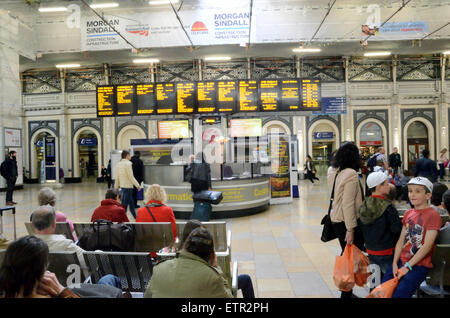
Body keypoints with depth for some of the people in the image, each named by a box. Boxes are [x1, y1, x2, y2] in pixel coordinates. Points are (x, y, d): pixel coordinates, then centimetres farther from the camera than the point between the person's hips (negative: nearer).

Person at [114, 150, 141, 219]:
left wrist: (116, 187, 18)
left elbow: (117, 177, 11)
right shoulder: (128, 164, -14)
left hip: (122, 186, 8)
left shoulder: (118, 164, 8)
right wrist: (137, 185, -9)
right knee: (124, 205, -3)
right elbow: (131, 177, -15)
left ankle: (136, 218, 27)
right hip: (128, 187, -8)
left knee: (131, 203, 18)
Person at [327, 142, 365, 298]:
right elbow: (348, 204, -22)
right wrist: (351, 229, -20)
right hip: (347, 221, -8)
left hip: (335, 219, 8)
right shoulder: (351, 174, -18)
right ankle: (346, 293, 10)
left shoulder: (332, 171, 4)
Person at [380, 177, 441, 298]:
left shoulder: (433, 215, -9)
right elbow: (401, 240, 9)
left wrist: (407, 266, -15)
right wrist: (395, 263, -2)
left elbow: (427, 246, -15)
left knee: (399, 294, -21)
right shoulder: (408, 213, 12)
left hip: (419, 265, -6)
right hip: (402, 261, 6)